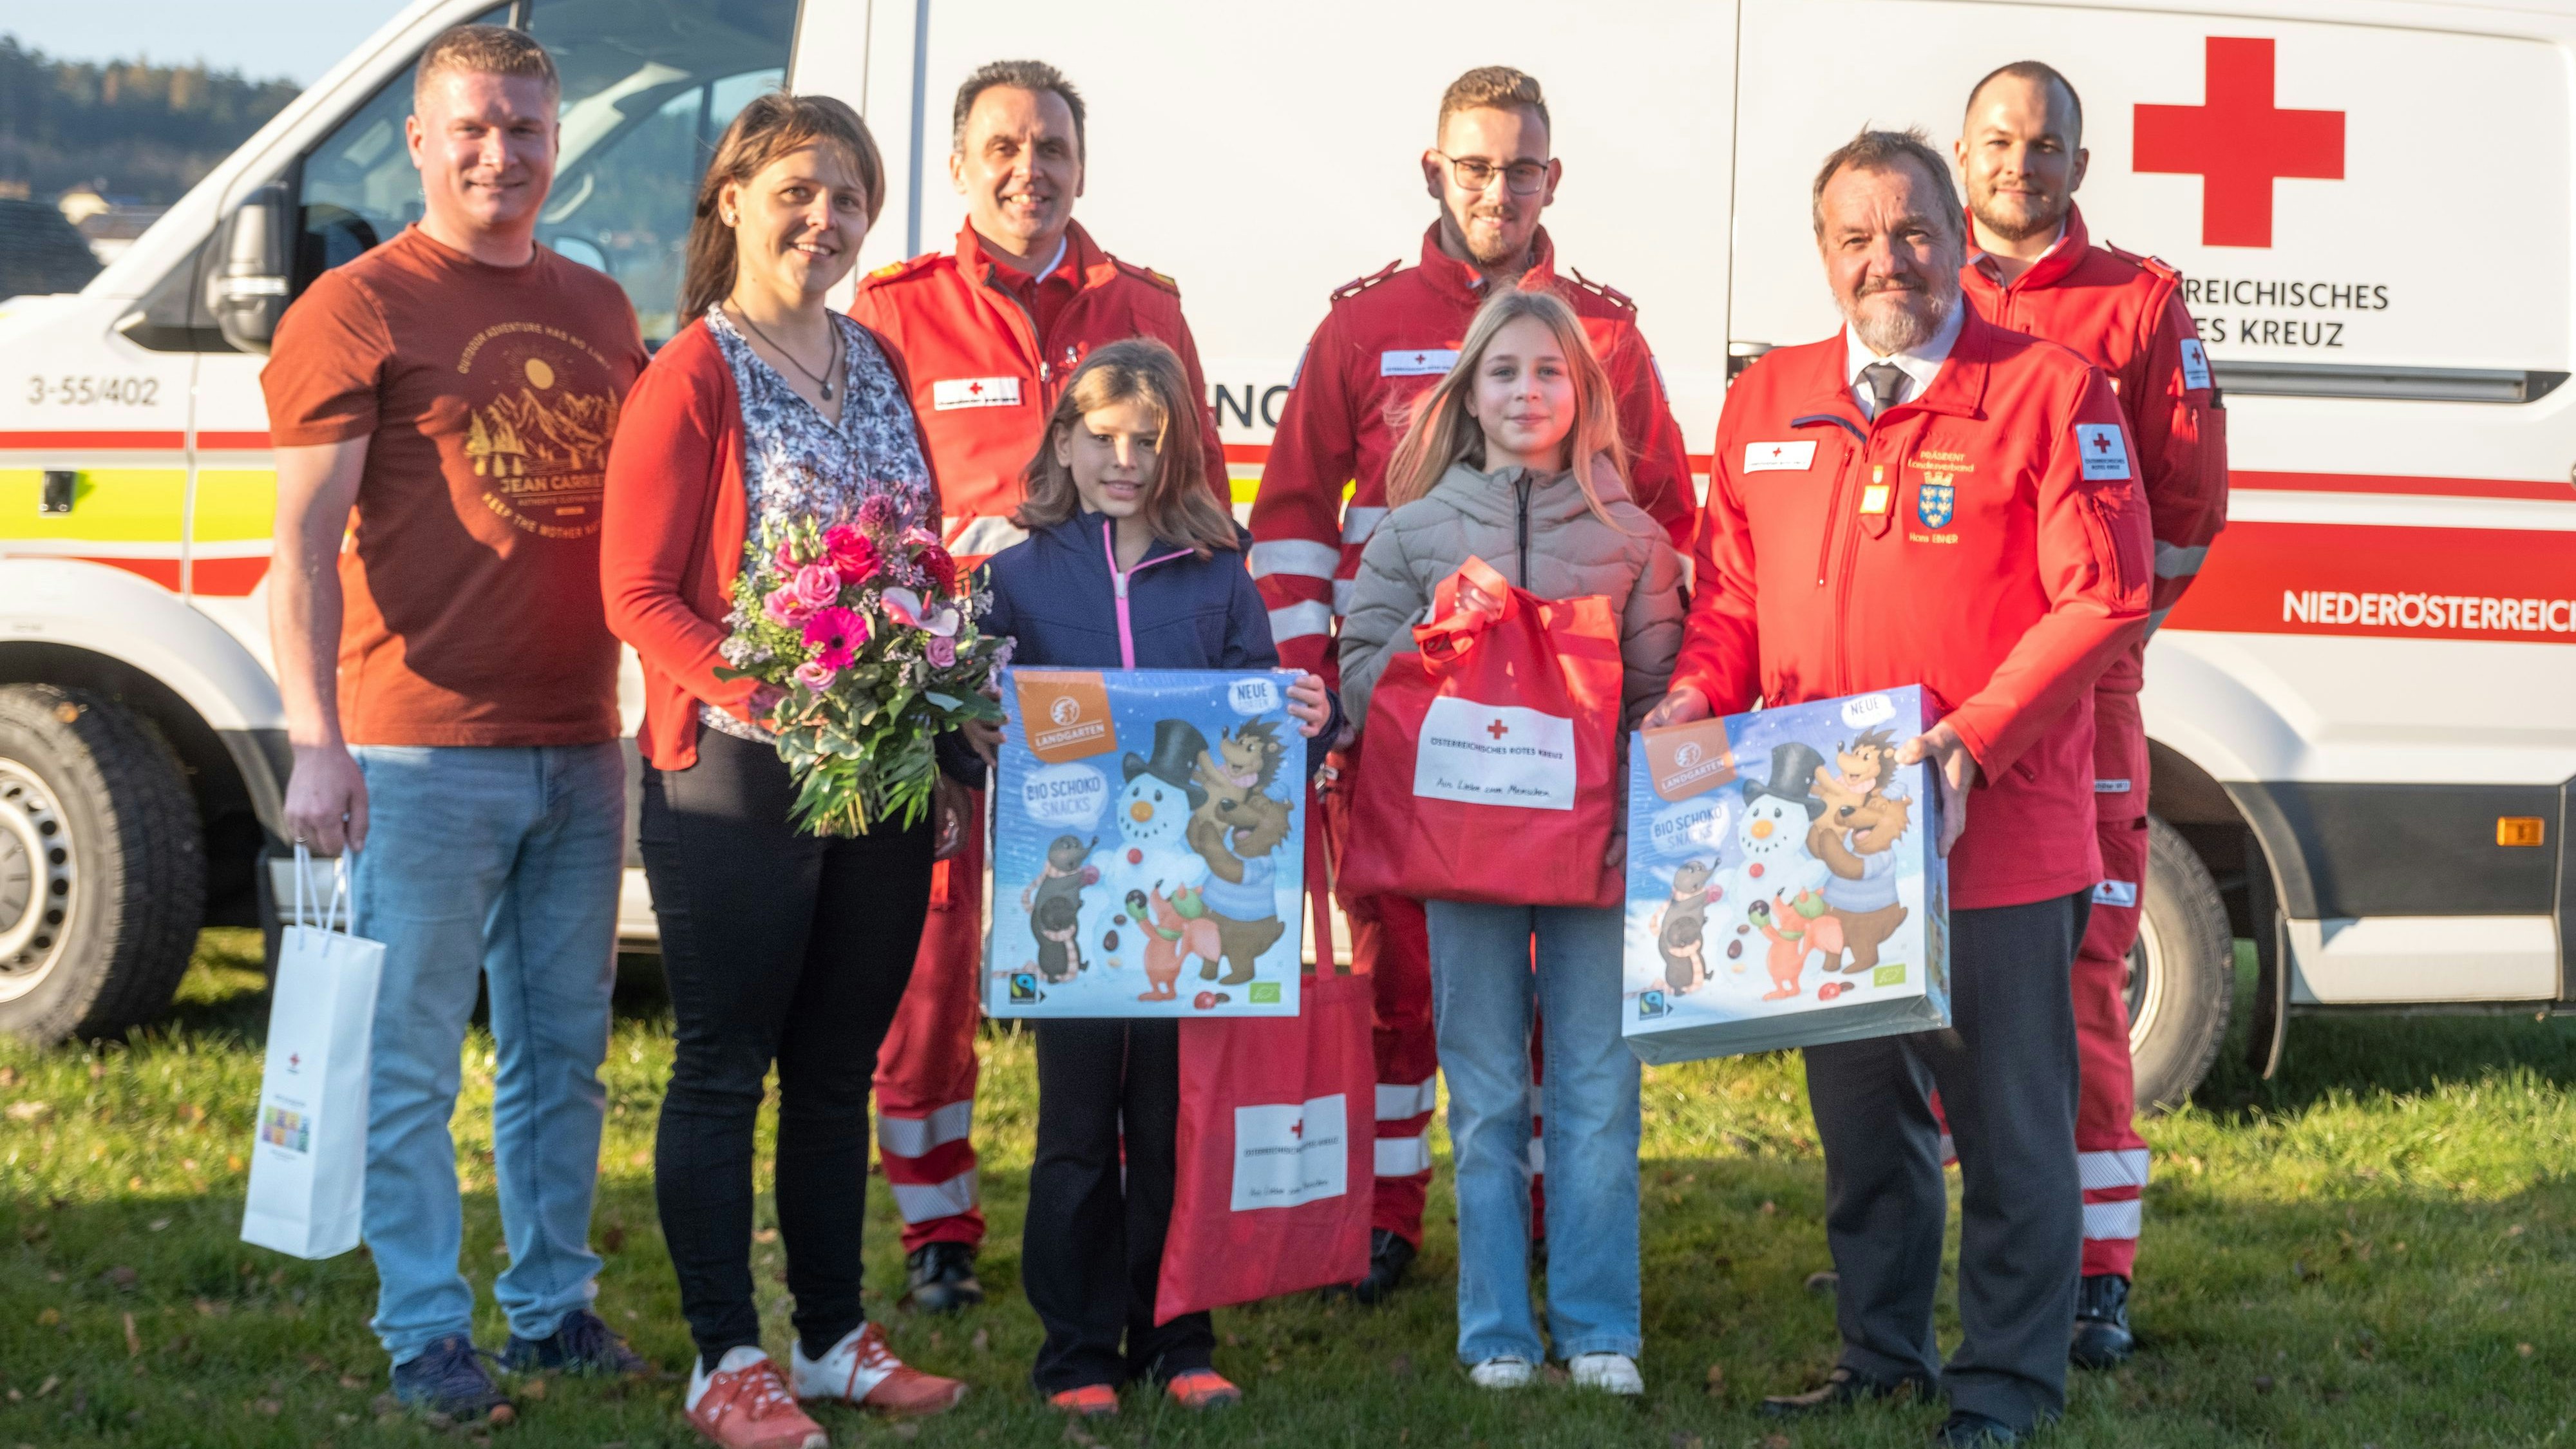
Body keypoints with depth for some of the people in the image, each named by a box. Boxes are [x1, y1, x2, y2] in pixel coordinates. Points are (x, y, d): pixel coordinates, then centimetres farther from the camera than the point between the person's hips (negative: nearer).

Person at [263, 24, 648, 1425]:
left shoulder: (597, 308, 15)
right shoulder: (357, 308, -4)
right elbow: (304, 545, -8)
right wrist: (316, 743, -16)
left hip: (579, 751, 6)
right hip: (422, 751, -6)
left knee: (565, 1048, 13)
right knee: (411, 1059, 0)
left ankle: (554, 1303, 24)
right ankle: (425, 1334, 10)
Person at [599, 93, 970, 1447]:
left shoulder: (878, 366, 13)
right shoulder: (692, 378, -7)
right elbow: (636, 593, -11)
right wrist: (761, 691, -23)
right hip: (738, 777, -6)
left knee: (839, 1067, 14)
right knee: (724, 1069, 3)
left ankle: (835, 1336, 25)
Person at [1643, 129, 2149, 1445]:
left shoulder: (2051, 391, -5)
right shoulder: (1767, 401, 10)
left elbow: (2100, 601, -11)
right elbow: (1730, 594, 17)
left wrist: (1975, 742, -20)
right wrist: (1699, 693, -4)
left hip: (1997, 841, -5)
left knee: (2008, 1123, 3)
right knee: (1861, 1113, 16)